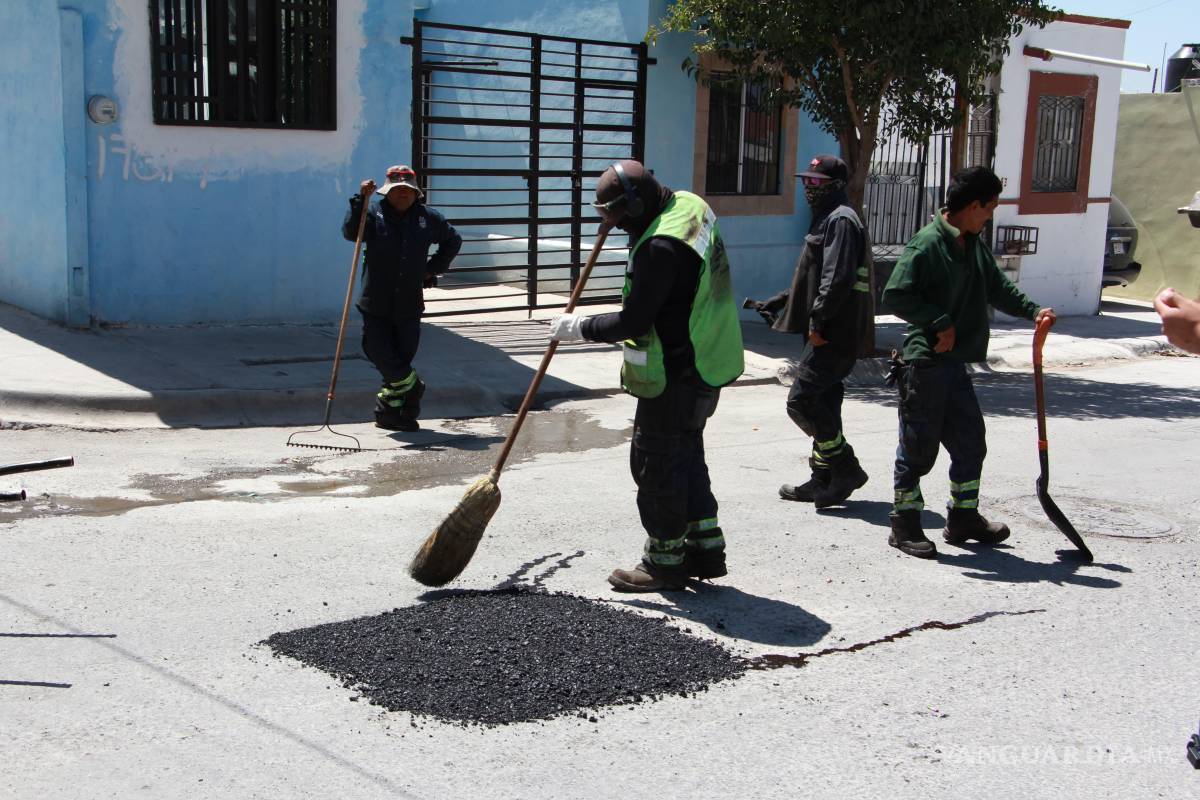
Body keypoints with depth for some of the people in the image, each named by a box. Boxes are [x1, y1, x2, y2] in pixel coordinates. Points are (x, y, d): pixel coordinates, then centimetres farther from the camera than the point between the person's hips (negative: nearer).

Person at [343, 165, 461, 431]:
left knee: (402, 357, 4)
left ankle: (387, 410, 16)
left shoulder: (427, 217, 7)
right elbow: (350, 232, -19)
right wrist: (361, 199, -28)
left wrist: (433, 268, 13)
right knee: (379, 352, -7)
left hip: (409, 306, 2)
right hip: (376, 303, -2)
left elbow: (453, 240, 23)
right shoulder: (374, 212, -1)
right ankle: (412, 385, 18)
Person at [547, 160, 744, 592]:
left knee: (656, 461, 3)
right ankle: (705, 546, 28)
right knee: (686, 452, 20)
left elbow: (633, 322, -23)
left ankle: (665, 561, 14)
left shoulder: (660, 247, -27)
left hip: (677, 374, -10)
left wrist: (579, 327, -9)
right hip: (707, 364, 10)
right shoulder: (688, 204, 4)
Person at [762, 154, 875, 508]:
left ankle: (846, 469, -3)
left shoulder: (841, 220, -12)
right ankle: (823, 481, 21)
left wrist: (818, 320, -23)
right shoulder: (827, 219, 21)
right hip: (829, 333, 11)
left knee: (802, 400, -11)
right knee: (823, 404, 13)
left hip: (834, 335, -11)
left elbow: (837, 278, -23)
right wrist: (779, 302, 24)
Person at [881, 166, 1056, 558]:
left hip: (955, 361, 9)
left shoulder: (974, 245, 12)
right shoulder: (927, 243, -16)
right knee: (919, 445, -1)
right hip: (924, 361, -9)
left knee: (970, 440, 13)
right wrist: (939, 323, -19)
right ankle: (904, 525, 12)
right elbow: (895, 295, -20)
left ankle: (964, 518, 27)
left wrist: (1033, 310, 10)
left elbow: (996, 286, 23)